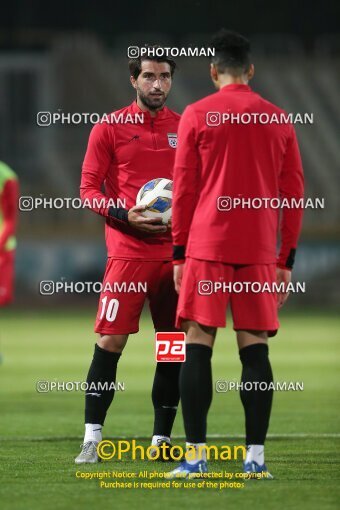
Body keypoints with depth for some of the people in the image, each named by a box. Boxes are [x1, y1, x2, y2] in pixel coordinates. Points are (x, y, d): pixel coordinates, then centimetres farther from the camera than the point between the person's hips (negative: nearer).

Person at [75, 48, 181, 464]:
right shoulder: (110, 128, 2)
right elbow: (88, 188, 0)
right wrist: (124, 215, -15)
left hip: (177, 251, 4)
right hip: (128, 252, -3)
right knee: (110, 341, -10)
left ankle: (161, 438, 13)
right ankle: (92, 438, -6)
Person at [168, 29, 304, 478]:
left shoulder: (196, 116, 1)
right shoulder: (279, 120, 9)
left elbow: (184, 188, 1)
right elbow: (294, 194, 10)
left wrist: (179, 253, 6)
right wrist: (287, 259, 15)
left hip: (207, 245, -2)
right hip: (259, 251, 2)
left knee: (198, 344, -1)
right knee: (255, 348, 4)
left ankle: (196, 455, -7)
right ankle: (256, 457, 0)